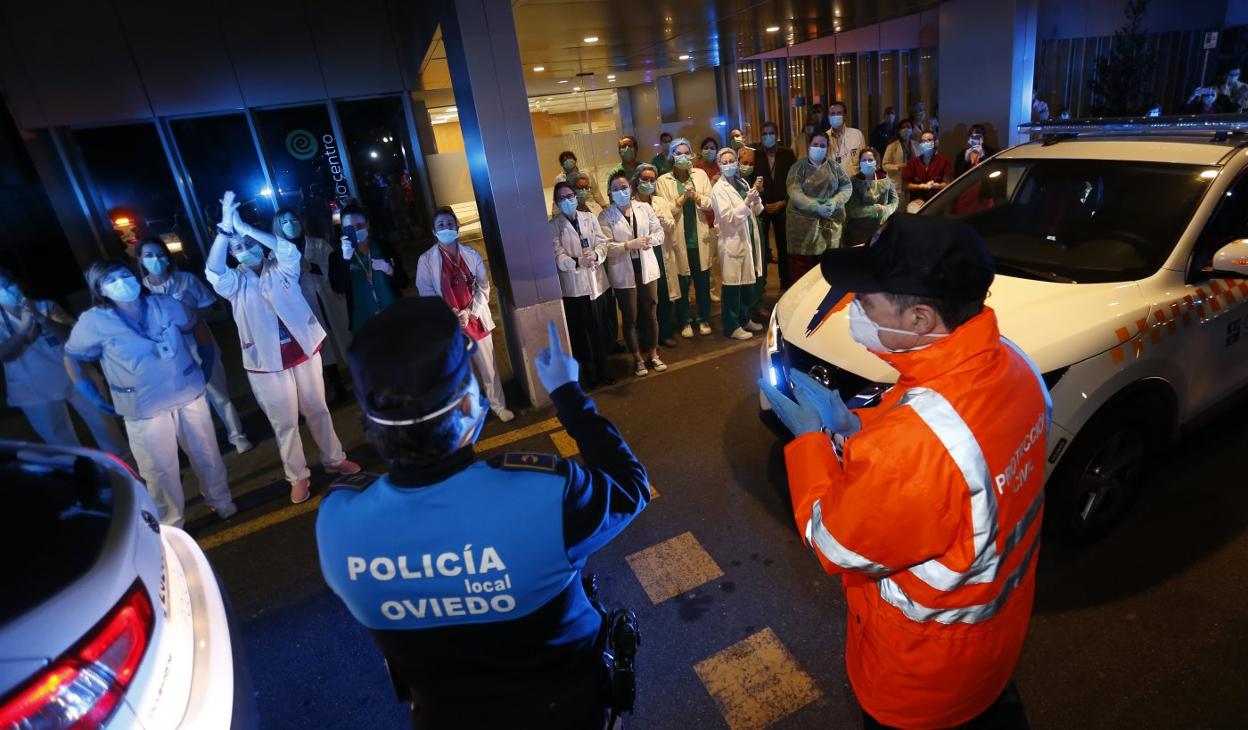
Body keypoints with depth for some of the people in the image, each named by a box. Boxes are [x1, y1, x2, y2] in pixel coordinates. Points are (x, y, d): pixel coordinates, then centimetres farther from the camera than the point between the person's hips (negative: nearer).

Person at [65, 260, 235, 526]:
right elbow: (72, 357, 5)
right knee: (160, 471, 9)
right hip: (144, 410, -2)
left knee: (207, 456, 16)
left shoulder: (164, 304, -3)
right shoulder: (93, 322, -9)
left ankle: (222, 503, 39)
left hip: (190, 395, 2)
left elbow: (197, 325, 13)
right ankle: (171, 526, 29)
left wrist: (207, 361, 8)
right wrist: (93, 396, 0)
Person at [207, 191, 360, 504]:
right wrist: (225, 228, -26)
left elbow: (290, 250, -19)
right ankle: (298, 477, 23)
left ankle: (334, 459, 33)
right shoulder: (236, 283, 0)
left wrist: (243, 226, -21)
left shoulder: (281, 268, 3)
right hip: (266, 362, -1)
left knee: (317, 410, 15)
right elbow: (212, 271, -22)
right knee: (284, 423, 8)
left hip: (303, 350, 1)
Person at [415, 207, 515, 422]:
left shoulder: (471, 254, -2)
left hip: (476, 320, 2)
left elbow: (484, 286, 0)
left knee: (488, 367, 12)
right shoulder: (426, 260, -7)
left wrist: (469, 312, -13)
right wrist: (451, 316, -16)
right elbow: (426, 294, -6)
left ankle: (498, 406, 30)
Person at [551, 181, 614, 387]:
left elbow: (602, 242, 2)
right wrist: (577, 262, -29)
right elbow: (558, 256, -12)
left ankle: (603, 369, 27)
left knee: (601, 328, 9)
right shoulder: (553, 226, -3)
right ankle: (589, 372, 22)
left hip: (596, 281, 3)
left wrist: (596, 254, -19)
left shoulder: (590, 217, 7)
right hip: (573, 286, -3)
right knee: (582, 331, 5)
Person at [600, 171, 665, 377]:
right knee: (630, 317, 8)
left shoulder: (644, 208, 1)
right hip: (623, 272, -2)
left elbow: (659, 232, 3)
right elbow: (606, 246, -15)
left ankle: (653, 354, 28)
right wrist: (630, 245, -26)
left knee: (650, 313, 11)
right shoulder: (605, 216, -7)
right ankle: (638, 358, 24)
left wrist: (649, 240, -17)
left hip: (646, 267, 2)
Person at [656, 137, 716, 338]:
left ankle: (703, 319, 26)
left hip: (700, 238, 2)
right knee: (682, 283, 6)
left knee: (703, 282, 10)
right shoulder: (663, 181, -2)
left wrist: (695, 195, -16)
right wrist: (683, 197, -19)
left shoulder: (700, 175, 6)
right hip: (678, 239, -2)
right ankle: (685, 322, 23)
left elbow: (710, 203, 1)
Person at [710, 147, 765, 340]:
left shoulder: (743, 183, 11)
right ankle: (732, 326, 7)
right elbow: (728, 217, -18)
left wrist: (757, 195, -5)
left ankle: (744, 319, 29)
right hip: (733, 242, -7)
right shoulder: (719, 189, -8)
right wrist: (747, 201, -24)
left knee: (749, 282, 14)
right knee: (733, 285, -1)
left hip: (749, 239, 7)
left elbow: (756, 212, 12)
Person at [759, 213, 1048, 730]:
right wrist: (848, 425, -7)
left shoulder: (914, 441, -44)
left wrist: (810, 437, -17)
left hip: (925, 673, -6)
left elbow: (836, 546, -25)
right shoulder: (1008, 363, -16)